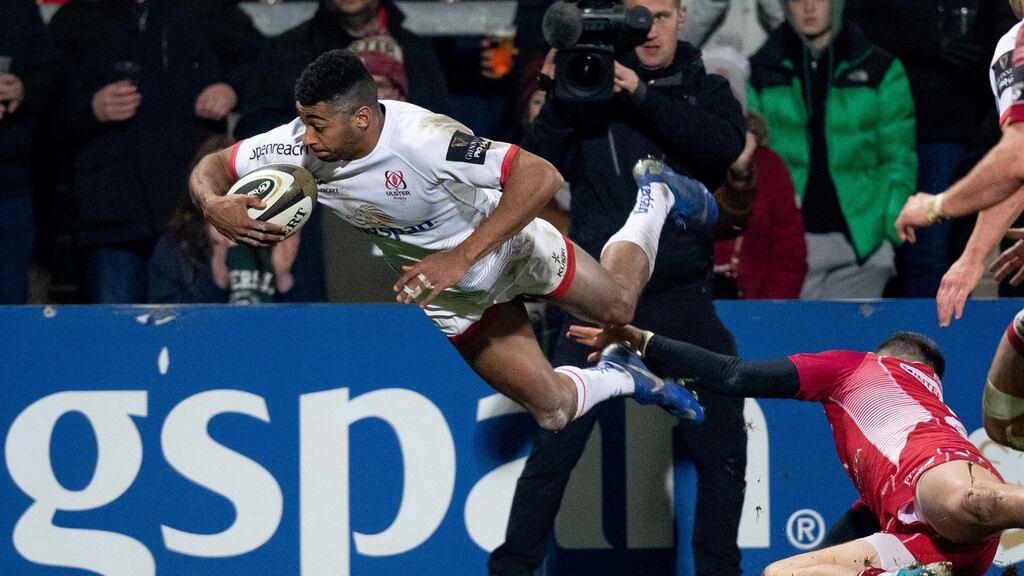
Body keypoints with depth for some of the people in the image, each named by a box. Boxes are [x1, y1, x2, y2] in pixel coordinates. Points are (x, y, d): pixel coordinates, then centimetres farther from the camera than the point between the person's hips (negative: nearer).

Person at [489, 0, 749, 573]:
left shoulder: (705, 91, 9)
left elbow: (724, 143, -13)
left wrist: (641, 95, -19)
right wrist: (558, 100, -16)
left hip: (683, 298, 2)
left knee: (723, 447, 3)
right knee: (556, 444, -7)